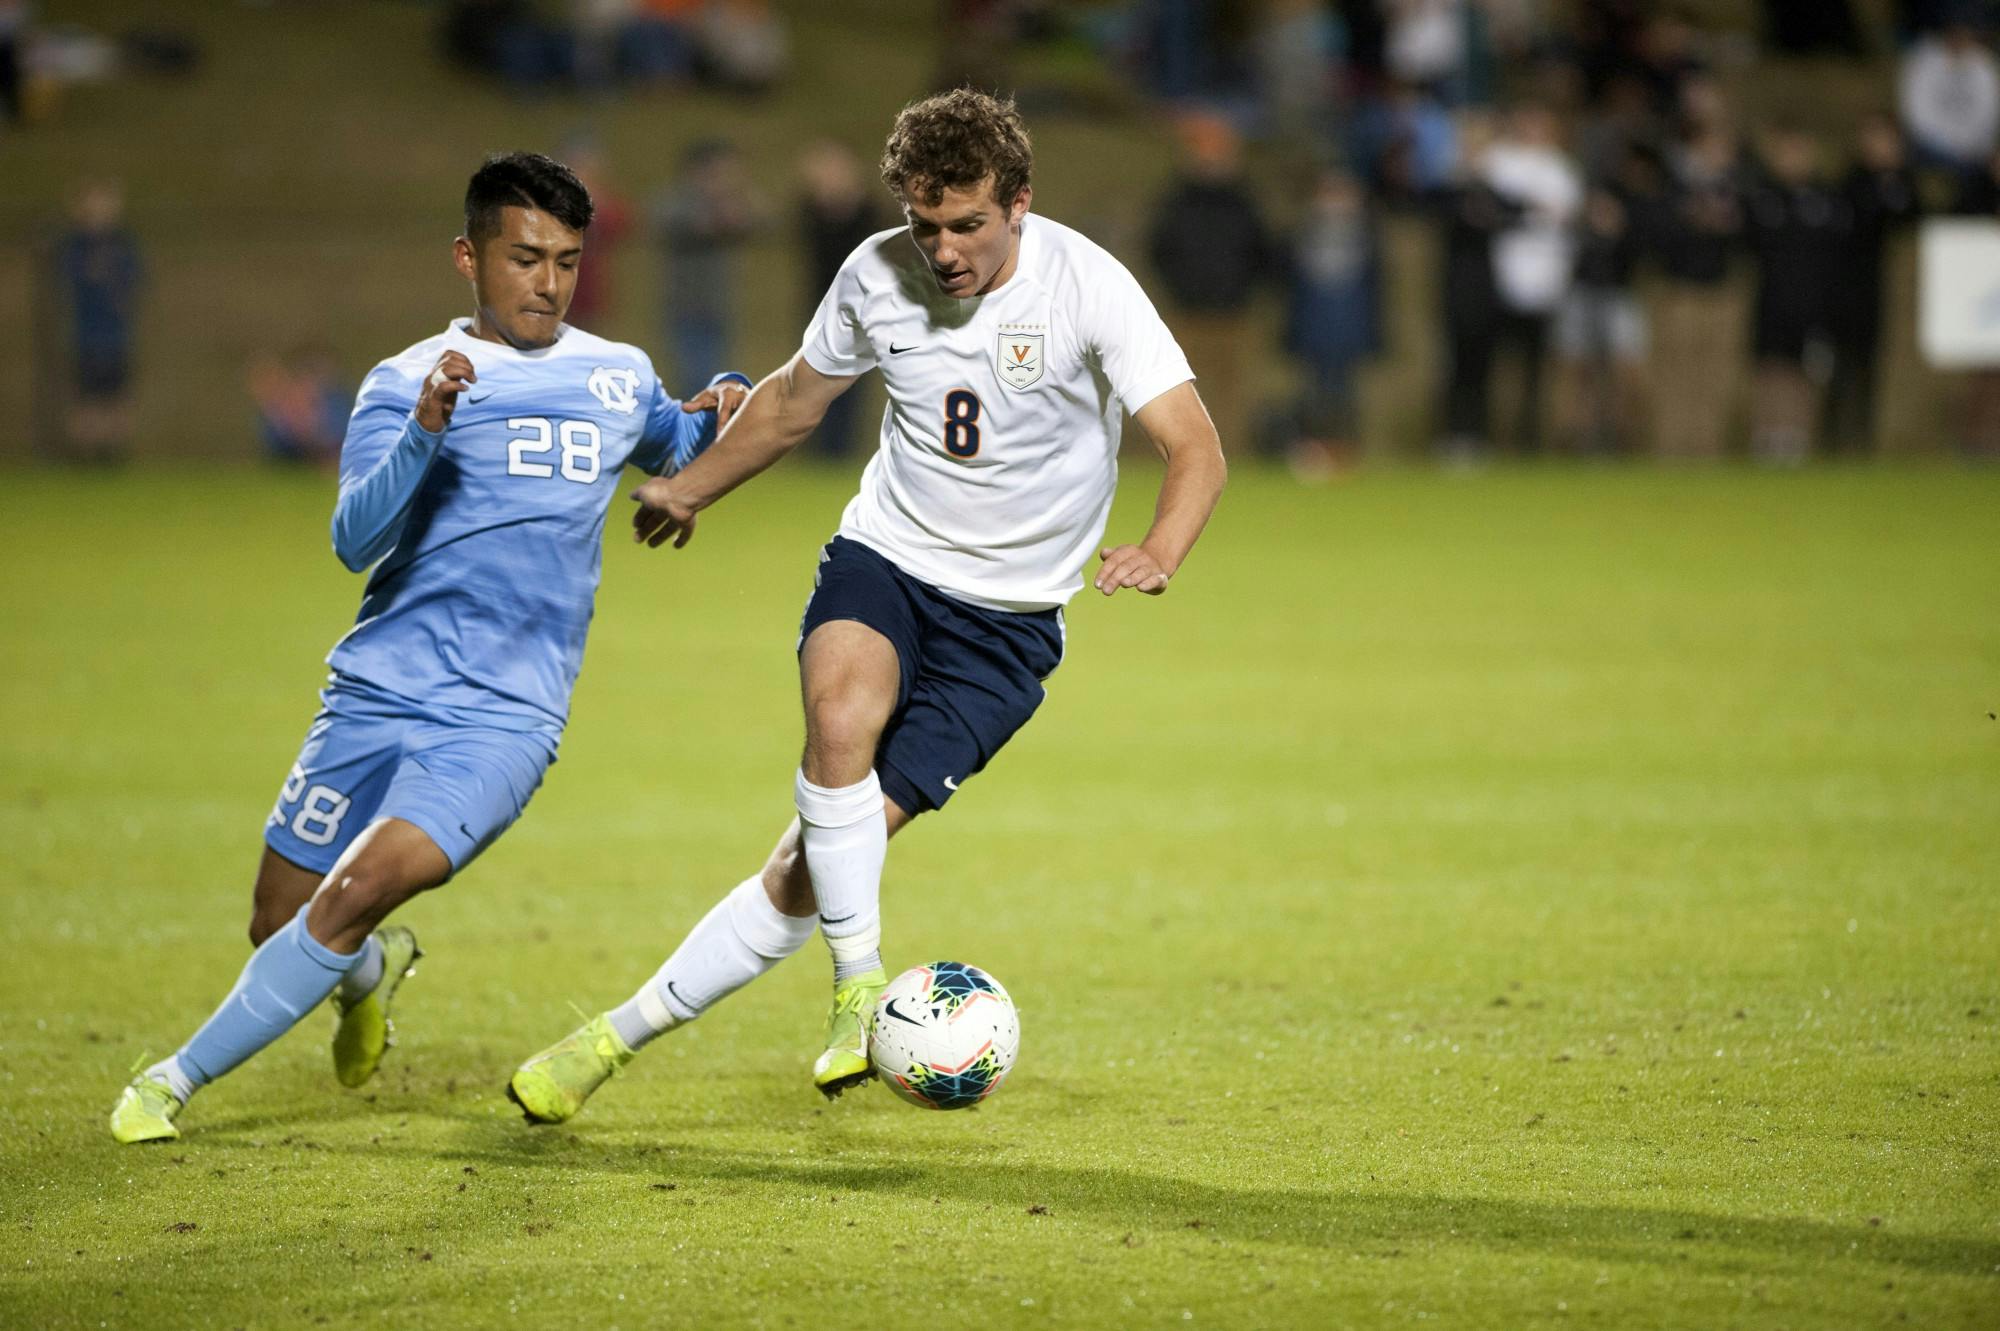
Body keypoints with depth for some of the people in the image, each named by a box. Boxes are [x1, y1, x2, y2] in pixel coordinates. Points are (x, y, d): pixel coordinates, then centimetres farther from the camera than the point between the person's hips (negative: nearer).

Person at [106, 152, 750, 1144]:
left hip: (506, 716, 0)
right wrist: (424, 433, -31)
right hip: (380, 691, 0)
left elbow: (671, 449, 36)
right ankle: (370, 969, 40)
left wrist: (719, 411, 13)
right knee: (281, 926, 3)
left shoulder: (620, 378, 11)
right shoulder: (407, 383, -1)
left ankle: (179, 1080, -8)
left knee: (363, 887, -21)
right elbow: (354, 540, -15)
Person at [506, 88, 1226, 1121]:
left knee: (840, 841, -11)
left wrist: (1158, 553, -41)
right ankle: (859, 983, -22)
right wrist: (690, 488, 28)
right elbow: (792, 402, 16)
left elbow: (1197, 450, -21)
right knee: (842, 716, -34)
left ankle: (622, 1034, -1)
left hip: (1008, 615, -2)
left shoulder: (1085, 287, -15)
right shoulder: (878, 277, -4)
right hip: (882, 564, 2)